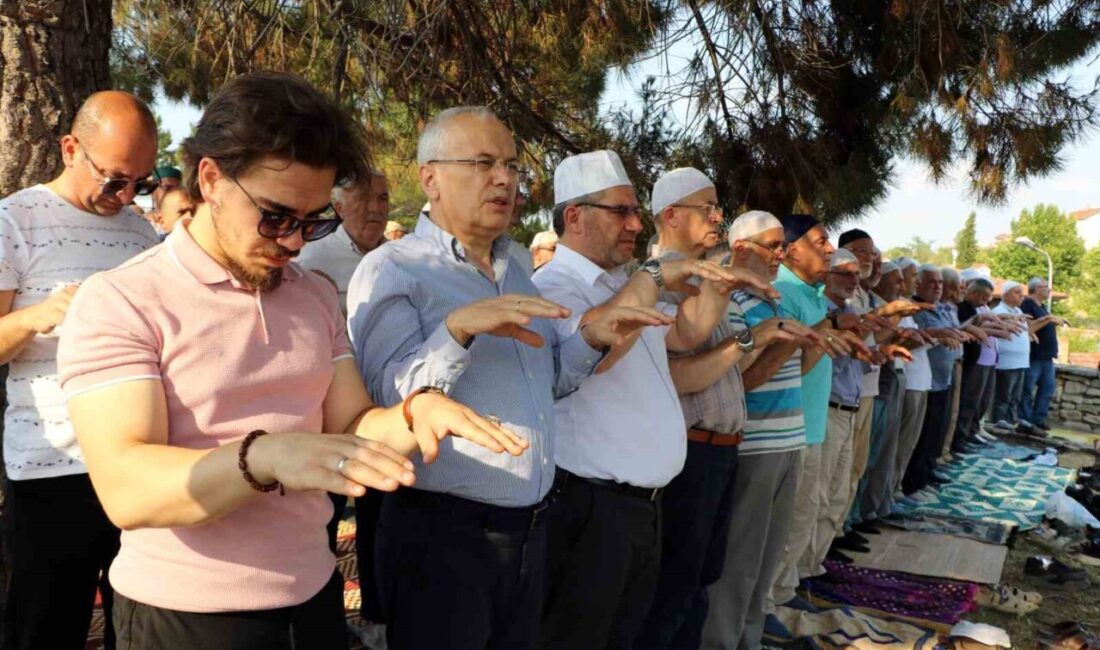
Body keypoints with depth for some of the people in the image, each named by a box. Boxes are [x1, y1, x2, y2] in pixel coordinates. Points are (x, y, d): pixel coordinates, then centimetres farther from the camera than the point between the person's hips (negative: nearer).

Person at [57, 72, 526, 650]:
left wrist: (414, 414, -19)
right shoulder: (118, 302, -13)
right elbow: (127, 490, -24)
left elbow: (349, 426, 2)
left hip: (314, 598, 6)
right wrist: (264, 457, -41)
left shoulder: (317, 297, 6)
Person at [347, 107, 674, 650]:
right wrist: (458, 328, -33)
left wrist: (590, 338, 0)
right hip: (441, 534, -7)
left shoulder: (514, 271, 15)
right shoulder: (392, 269, -10)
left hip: (530, 529, 7)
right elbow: (386, 398, -20)